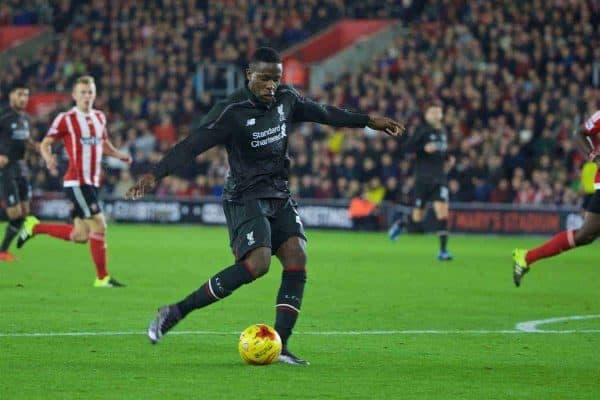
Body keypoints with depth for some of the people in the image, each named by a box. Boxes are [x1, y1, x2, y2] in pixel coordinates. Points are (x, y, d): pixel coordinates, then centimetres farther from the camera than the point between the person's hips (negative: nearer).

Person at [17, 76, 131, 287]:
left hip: (92, 182, 8)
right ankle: (102, 278, -2)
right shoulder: (66, 119, -7)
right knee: (99, 225, -12)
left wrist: (119, 155, 6)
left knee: (80, 236, 9)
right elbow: (45, 144, -4)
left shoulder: (99, 117, 11)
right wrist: (48, 158, -25)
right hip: (76, 182, -8)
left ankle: (34, 227, 26)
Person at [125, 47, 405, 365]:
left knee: (297, 258, -11)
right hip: (245, 198, -7)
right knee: (257, 263, -25)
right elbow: (192, 145, -22)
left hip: (279, 196, 7)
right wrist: (155, 174, -33)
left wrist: (369, 121, 27)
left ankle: (279, 345, -9)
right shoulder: (231, 112, -16)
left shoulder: (285, 99, 4)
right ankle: (176, 312, -18)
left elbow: (323, 113, 21)